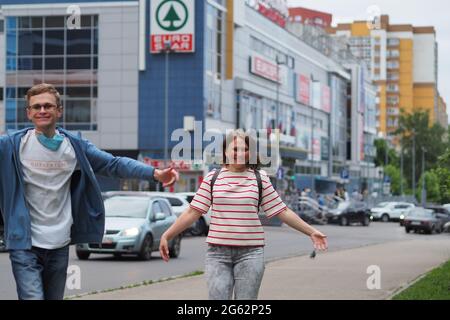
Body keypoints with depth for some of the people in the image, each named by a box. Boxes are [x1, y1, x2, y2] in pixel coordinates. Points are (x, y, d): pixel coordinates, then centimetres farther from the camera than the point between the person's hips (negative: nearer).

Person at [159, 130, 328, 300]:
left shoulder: (260, 179, 5)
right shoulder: (212, 178, 5)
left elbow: (282, 211, 7)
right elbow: (193, 212, 5)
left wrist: (311, 232, 3)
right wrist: (166, 236, -1)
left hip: (250, 252, 0)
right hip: (218, 251, 0)